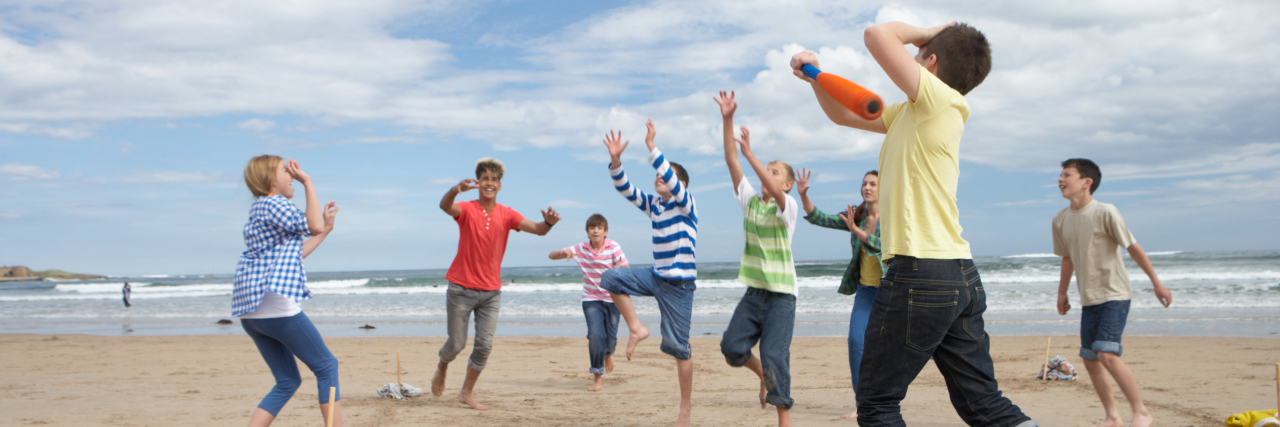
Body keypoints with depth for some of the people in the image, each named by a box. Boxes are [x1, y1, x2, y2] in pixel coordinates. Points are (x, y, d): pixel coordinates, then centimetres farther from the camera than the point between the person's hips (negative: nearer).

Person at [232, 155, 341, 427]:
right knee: (326, 366, -1)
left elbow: (295, 253, 28)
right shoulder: (272, 203, -4)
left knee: (287, 381, 11)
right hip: (273, 303, -10)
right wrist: (308, 182, -8)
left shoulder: (262, 210, 26)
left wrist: (326, 228, 31)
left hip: (250, 311, 10)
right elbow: (313, 225, -15)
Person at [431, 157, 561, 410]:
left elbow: (537, 230, -9)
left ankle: (466, 394, 14)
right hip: (461, 289, -3)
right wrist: (456, 190, -52)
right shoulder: (467, 210, -6)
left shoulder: (506, 215, 2)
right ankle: (442, 367, 37)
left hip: (491, 291, 3)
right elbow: (445, 206, -29)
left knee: (484, 346, -2)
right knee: (457, 344, 3)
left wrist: (548, 223, -33)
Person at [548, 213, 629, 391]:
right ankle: (598, 377, -3)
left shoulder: (614, 248, -10)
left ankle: (608, 353, 44)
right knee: (595, 335, -17)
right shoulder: (580, 249, -4)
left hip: (613, 298, 0)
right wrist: (563, 252, -24)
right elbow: (551, 255, -1)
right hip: (591, 299, 1)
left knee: (610, 339, 4)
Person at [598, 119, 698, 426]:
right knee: (610, 279, -8)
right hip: (656, 276, 6)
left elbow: (671, 178, -27)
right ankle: (636, 329, -1)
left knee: (677, 345, -3)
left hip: (680, 283, -6)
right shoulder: (653, 205, 9)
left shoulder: (685, 203, -9)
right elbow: (625, 190, 2)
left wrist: (651, 147, -29)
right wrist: (615, 161, -12)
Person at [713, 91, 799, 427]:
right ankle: (764, 376, 24)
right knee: (732, 348, -5)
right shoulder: (749, 200, 6)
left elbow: (775, 193, -31)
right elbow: (731, 159, -1)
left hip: (781, 293, -5)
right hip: (754, 290, 5)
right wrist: (728, 119, -10)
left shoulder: (787, 206, -7)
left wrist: (750, 152, -34)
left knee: (774, 356, -7)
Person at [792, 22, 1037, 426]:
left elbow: (878, 35, -14)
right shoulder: (910, 112, 17)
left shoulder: (942, 100, -9)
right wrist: (816, 75, 10)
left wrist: (924, 32, 4)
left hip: (921, 272, -9)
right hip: (960, 276, 9)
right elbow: (844, 114, 25)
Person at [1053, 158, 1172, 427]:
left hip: (1114, 295, -7)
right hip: (1088, 299, 7)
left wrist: (1156, 282, -4)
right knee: (1090, 359, 5)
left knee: (1107, 354, -19)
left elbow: (1133, 248, -8)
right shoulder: (1060, 220, 2)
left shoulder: (1105, 213, -15)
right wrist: (1062, 293, 23)